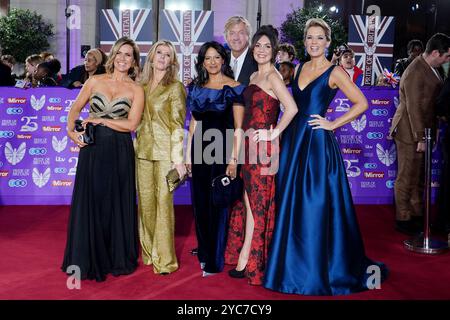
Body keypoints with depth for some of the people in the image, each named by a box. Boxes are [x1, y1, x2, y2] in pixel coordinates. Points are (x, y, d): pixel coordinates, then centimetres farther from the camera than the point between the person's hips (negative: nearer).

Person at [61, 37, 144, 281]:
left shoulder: (136, 90, 1)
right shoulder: (95, 81, 6)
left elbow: (131, 124, -8)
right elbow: (75, 108, 12)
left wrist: (100, 120, -9)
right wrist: (70, 130, -5)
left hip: (119, 152, -1)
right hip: (92, 148, 1)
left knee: (117, 203, 6)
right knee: (88, 201, 4)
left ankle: (117, 257, 22)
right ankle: (86, 259, 19)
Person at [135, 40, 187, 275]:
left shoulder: (175, 87, -2)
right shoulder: (141, 86, 13)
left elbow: (178, 125, -6)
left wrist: (178, 159, -12)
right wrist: (135, 146, 10)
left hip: (165, 151, -5)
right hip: (142, 150, 5)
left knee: (163, 202, -4)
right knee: (145, 202, 9)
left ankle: (164, 259, 6)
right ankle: (149, 253, 24)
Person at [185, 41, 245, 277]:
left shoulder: (234, 88, -4)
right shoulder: (196, 87, 11)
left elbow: (238, 127, -7)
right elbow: (193, 123, 14)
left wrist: (234, 158, -13)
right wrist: (188, 153, 9)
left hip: (222, 149, -5)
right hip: (199, 149, 5)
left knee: (218, 203, 1)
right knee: (199, 202, 10)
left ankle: (215, 261, 13)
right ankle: (204, 252, 28)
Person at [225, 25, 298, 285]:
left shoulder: (273, 77, -12)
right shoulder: (254, 76, 14)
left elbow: (292, 108, -26)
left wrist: (275, 133, -17)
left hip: (262, 146, -8)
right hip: (250, 145, 8)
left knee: (255, 202, 0)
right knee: (248, 199, 14)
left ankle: (247, 261, 12)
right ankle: (243, 253, 27)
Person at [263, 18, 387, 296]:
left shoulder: (335, 72, -5)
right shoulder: (299, 69, 13)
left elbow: (361, 103, -8)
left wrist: (333, 124, -10)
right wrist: (287, 132, 9)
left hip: (318, 143, -6)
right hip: (293, 140, 7)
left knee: (317, 206, -2)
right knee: (291, 204, 10)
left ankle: (319, 269, 14)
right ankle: (294, 265, 24)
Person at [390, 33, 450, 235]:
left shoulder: (429, 67, 9)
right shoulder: (415, 73, -21)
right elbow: (414, 108, -22)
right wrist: (420, 138, -20)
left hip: (423, 130, 10)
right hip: (411, 133, -10)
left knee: (419, 177, 18)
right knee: (407, 178, 2)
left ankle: (417, 215, 31)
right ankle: (403, 220, 14)